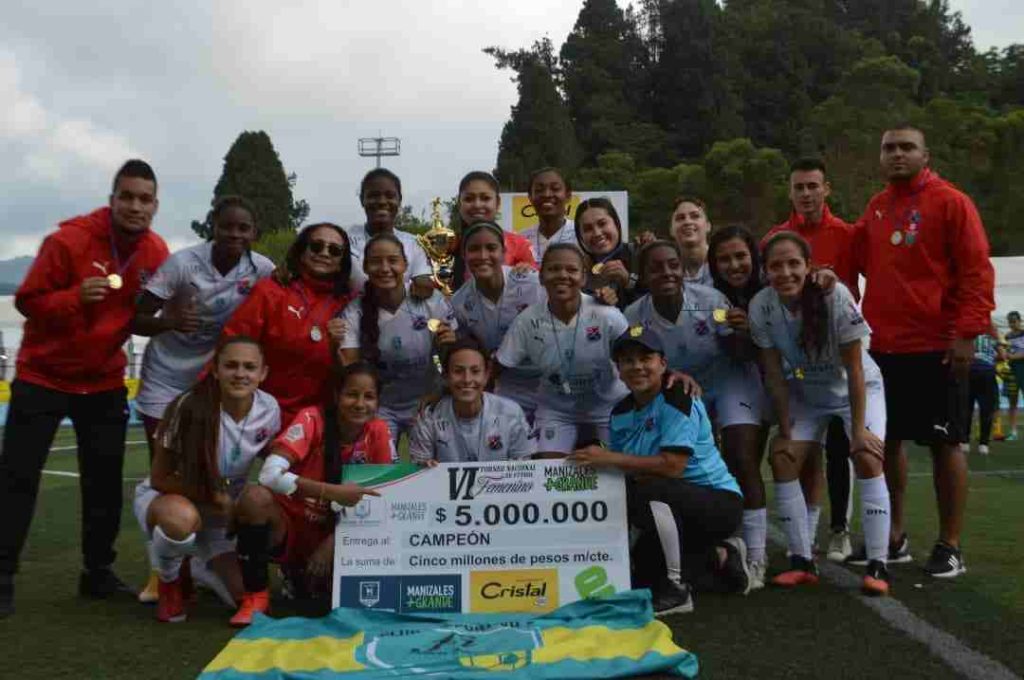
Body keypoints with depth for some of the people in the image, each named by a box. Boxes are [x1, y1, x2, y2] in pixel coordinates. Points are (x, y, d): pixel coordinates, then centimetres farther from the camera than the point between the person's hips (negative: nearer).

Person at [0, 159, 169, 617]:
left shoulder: (156, 252, -5)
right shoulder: (69, 240, -20)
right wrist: (74, 296, -33)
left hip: (105, 382, 4)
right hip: (44, 376, -4)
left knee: (105, 480, 7)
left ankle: (98, 572, 20)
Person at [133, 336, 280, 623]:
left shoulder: (269, 409, -16)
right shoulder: (190, 407, -27)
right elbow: (159, 479, -18)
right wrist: (213, 495, -27)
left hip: (223, 514, 4)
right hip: (164, 497, -4)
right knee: (183, 517, -41)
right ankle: (169, 580, -5)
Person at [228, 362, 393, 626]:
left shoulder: (378, 431, -7)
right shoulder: (312, 419, -17)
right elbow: (269, 474, -30)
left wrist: (333, 543, -18)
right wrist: (332, 491, -37)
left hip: (331, 535, 3)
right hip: (288, 525, -3)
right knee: (255, 496, -34)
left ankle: (311, 579, 7)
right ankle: (256, 596, -14)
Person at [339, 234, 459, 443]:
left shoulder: (432, 301, -13)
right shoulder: (355, 312, -12)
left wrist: (449, 344, -24)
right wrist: (334, 346, -32)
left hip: (426, 403, 0)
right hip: (379, 407, 0)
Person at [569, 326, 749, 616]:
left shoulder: (677, 400, -19)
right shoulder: (621, 413, 5)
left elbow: (672, 466, -30)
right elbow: (624, 470, 3)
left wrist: (609, 458, -30)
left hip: (720, 503, -8)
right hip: (676, 511, 9)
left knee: (649, 491, -33)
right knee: (642, 571, 7)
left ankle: (677, 590, -20)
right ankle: (721, 557, 27)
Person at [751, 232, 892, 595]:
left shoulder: (836, 297, -30)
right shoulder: (761, 307, -22)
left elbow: (854, 369, -24)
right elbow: (774, 374, -14)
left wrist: (858, 428, -23)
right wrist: (786, 431, -13)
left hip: (857, 389, -3)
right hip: (805, 394, 3)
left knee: (867, 458, -21)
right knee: (782, 460, -10)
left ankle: (877, 564, -13)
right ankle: (803, 561, 1)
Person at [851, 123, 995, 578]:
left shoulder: (950, 202, -5)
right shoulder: (875, 208, 12)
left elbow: (976, 270, -9)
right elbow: (863, 261, 22)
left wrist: (968, 331, -16)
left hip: (937, 346, -5)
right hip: (882, 346, 6)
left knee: (943, 442, 2)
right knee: (886, 440, 10)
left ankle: (950, 547, 12)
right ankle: (894, 537, 23)